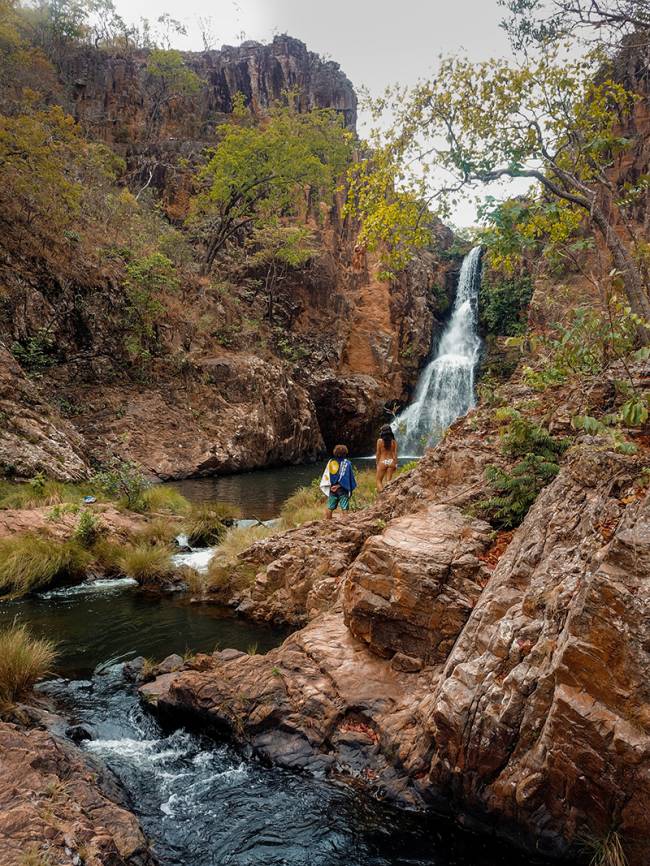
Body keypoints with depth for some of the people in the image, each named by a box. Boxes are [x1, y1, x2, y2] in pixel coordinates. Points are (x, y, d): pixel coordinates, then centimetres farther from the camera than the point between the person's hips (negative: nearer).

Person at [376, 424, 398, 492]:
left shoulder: (380, 441, -5)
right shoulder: (394, 441, 1)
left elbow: (378, 453, -2)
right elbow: (395, 453, 0)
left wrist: (377, 463, 6)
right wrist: (395, 464, 6)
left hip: (382, 462, -2)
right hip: (391, 461, 2)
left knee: (379, 480, 7)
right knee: (388, 481, 8)